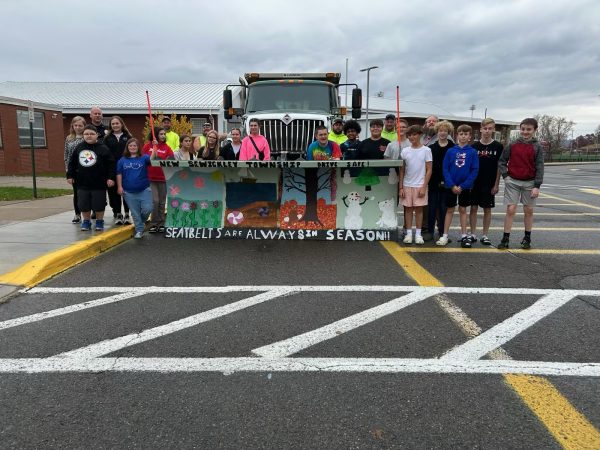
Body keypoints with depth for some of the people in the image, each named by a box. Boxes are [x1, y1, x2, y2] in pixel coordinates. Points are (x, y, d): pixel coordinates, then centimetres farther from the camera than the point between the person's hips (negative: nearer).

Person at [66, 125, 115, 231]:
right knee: (84, 205, 10)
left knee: (99, 205, 6)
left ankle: (99, 222, 24)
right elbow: (72, 163, 13)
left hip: (99, 184, -3)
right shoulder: (79, 148, 4)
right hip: (82, 183, 4)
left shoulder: (103, 148, -8)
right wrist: (70, 175, 11)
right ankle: (86, 221, 27)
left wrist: (110, 178, -14)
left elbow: (111, 164, -9)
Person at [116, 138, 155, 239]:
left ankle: (142, 221, 23)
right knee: (135, 213, 5)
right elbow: (119, 174, 7)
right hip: (129, 191, 1)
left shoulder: (143, 158, 1)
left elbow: (152, 159, -19)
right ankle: (139, 230, 17)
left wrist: (154, 148, -33)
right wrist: (119, 186, -1)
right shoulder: (122, 160, 6)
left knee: (147, 209, -8)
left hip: (144, 189, -1)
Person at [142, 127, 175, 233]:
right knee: (155, 201, -9)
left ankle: (161, 224, 16)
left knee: (162, 202, 6)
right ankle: (154, 224, 4)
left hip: (163, 178, 2)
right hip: (151, 178, -2)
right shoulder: (147, 146, 3)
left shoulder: (167, 147, 6)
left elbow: (172, 160, -1)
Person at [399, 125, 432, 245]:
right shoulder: (405, 151, 4)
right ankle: (409, 233, 11)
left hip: (420, 185, -2)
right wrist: (401, 187, 1)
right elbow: (402, 171, 7)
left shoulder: (426, 150, -1)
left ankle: (418, 234, 10)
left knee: (419, 209, 2)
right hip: (407, 185, 2)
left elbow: (429, 170, -3)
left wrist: (424, 187, -9)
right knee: (409, 209, 5)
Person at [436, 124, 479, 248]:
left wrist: (462, 186, -13)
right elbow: (445, 169, -4)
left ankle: (464, 236, 17)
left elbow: (474, 171, -6)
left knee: (463, 210, 10)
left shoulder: (472, 152, -4)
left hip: (465, 187, 0)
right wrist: (452, 185, -13)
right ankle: (445, 236, 13)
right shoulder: (450, 151, -2)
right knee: (450, 210, 8)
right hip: (451, 186, 0)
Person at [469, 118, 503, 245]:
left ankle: (485, 235, 15)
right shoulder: (474, 146, 2)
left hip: (489, 184, -1)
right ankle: (473, 234, 14)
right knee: (473, 208, 4)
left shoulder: (498, 146, -2)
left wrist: (496, 184, -4)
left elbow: (499, 166, 0)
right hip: (475, 183, 1)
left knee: (487, 209, 6)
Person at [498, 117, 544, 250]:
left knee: (528, 211, 8)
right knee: (510, 210, -4)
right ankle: (505, 239, 1)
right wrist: (505, 175, -5)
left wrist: (537, 186, -11)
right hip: (513, 182, 0)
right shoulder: (512, 145, 1)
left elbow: (539, 167, -5)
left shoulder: (537, 147, -2)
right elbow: (502, 161, 8)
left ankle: (527, 238, 21)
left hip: (529, 183, 0)